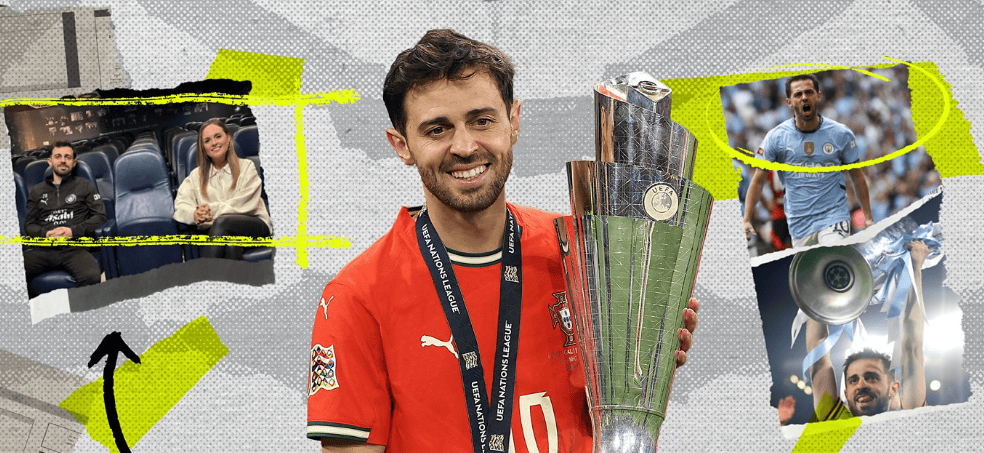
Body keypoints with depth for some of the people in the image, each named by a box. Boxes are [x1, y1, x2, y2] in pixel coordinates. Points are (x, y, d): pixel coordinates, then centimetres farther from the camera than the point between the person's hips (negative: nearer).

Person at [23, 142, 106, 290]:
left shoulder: (84, 186, 18)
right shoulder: (37, 191, 25)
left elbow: (100, 217, 8)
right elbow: (29, 225, 20)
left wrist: (73, 231, -7)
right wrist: (45, 233, -4)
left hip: (74, 248, -2)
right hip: (43, 249, 2)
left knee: (92, 277, -37)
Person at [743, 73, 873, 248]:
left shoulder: (841, 134, 2)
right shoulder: (775, 138, 1)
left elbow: (857, 177, 12)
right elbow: (758, 181, 5)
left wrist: (868, 217, 12)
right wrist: (746, 220, -2)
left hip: (834, 219, -2)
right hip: (799, 225, 2)